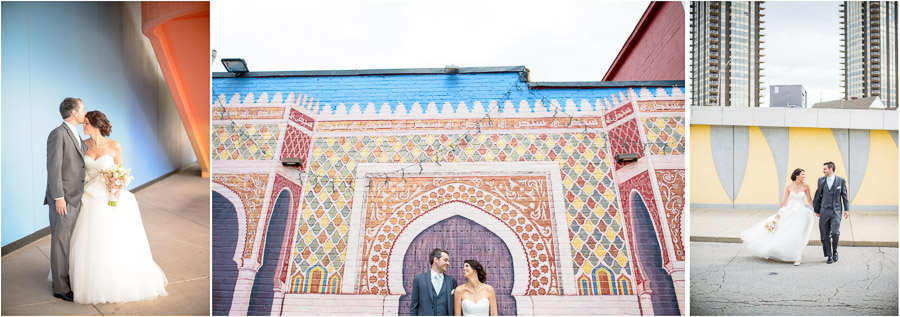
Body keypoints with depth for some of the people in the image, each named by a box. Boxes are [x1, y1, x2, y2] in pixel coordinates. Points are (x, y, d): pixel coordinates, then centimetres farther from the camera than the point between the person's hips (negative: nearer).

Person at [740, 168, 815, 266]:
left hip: (800, 213, -1)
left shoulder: (805, 186, -4)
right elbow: (784, 201, 3)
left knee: (797, 235, -9)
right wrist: (779, 213, 4)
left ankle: (797, 258, 1)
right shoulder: (789, 186, -2)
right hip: (789, 211, 1)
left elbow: (809, 200, 6)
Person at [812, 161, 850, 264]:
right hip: (824, 211, 2)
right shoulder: (821, 180, 7)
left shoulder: (841, 181, 2)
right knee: (825, 235, 3)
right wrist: (816, 210, 13)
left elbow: (844, 196, 6)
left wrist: (846, 209, 1)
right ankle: (828, 255, 14)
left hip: (836, 211, -2)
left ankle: (835, 252, 9)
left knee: (835, 233, -15)